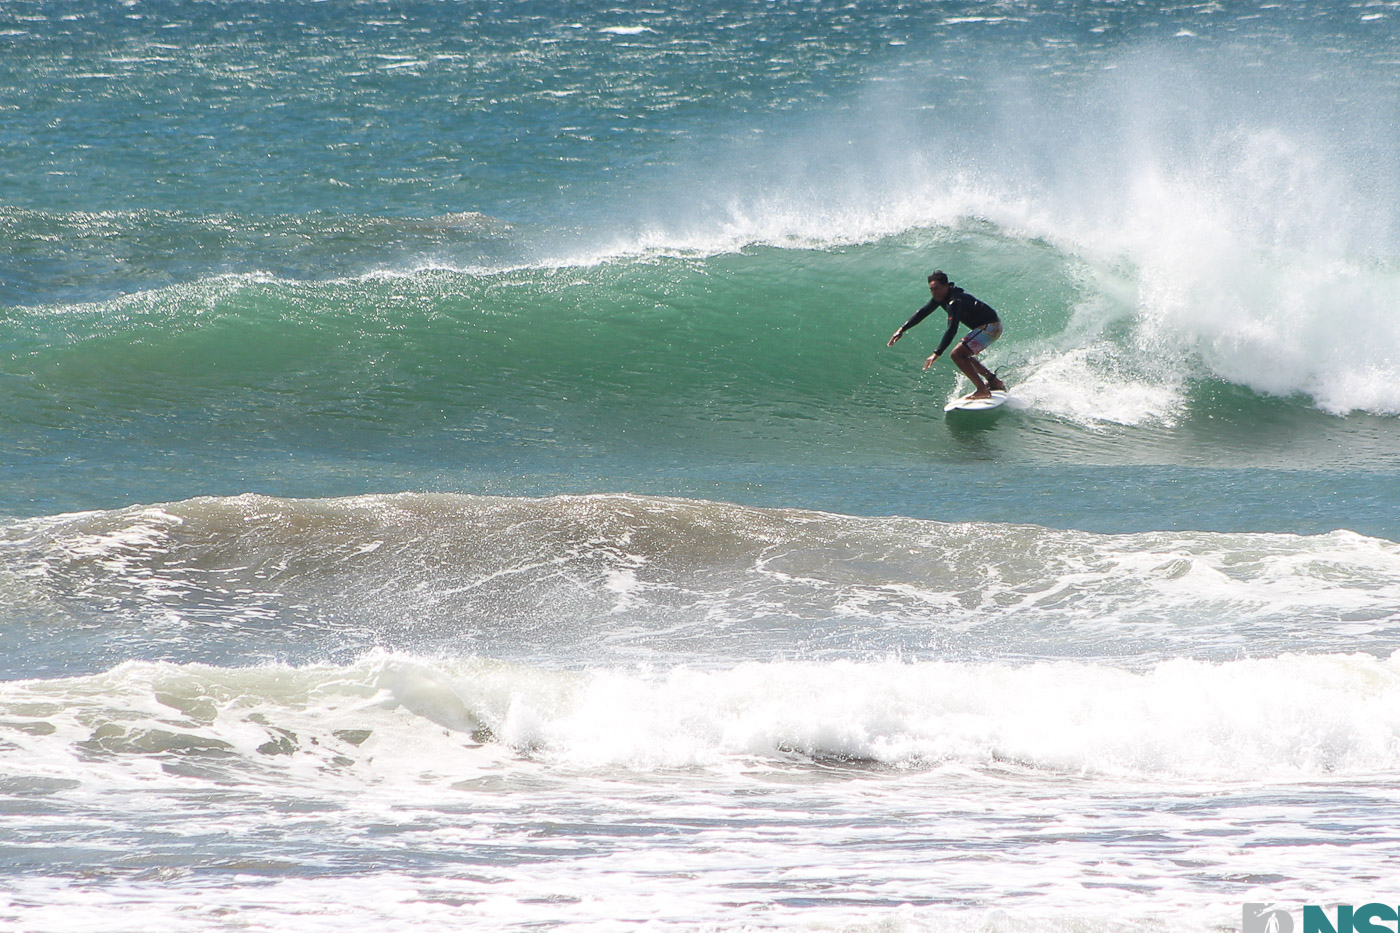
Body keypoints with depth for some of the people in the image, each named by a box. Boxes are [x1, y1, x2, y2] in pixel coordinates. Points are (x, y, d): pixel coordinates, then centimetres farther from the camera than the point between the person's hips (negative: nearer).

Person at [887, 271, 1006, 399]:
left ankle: (982, 390, -19)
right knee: (963, 355, 23)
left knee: (957, 354, -18)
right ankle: (995, 382, 30)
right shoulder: (941, 297, 3)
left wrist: (937, 354, -41)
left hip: (990, 327, -10)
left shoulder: (955, 301, -27)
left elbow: (952, 330, -36)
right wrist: (902, 330, 5)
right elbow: (922, 312, 11)